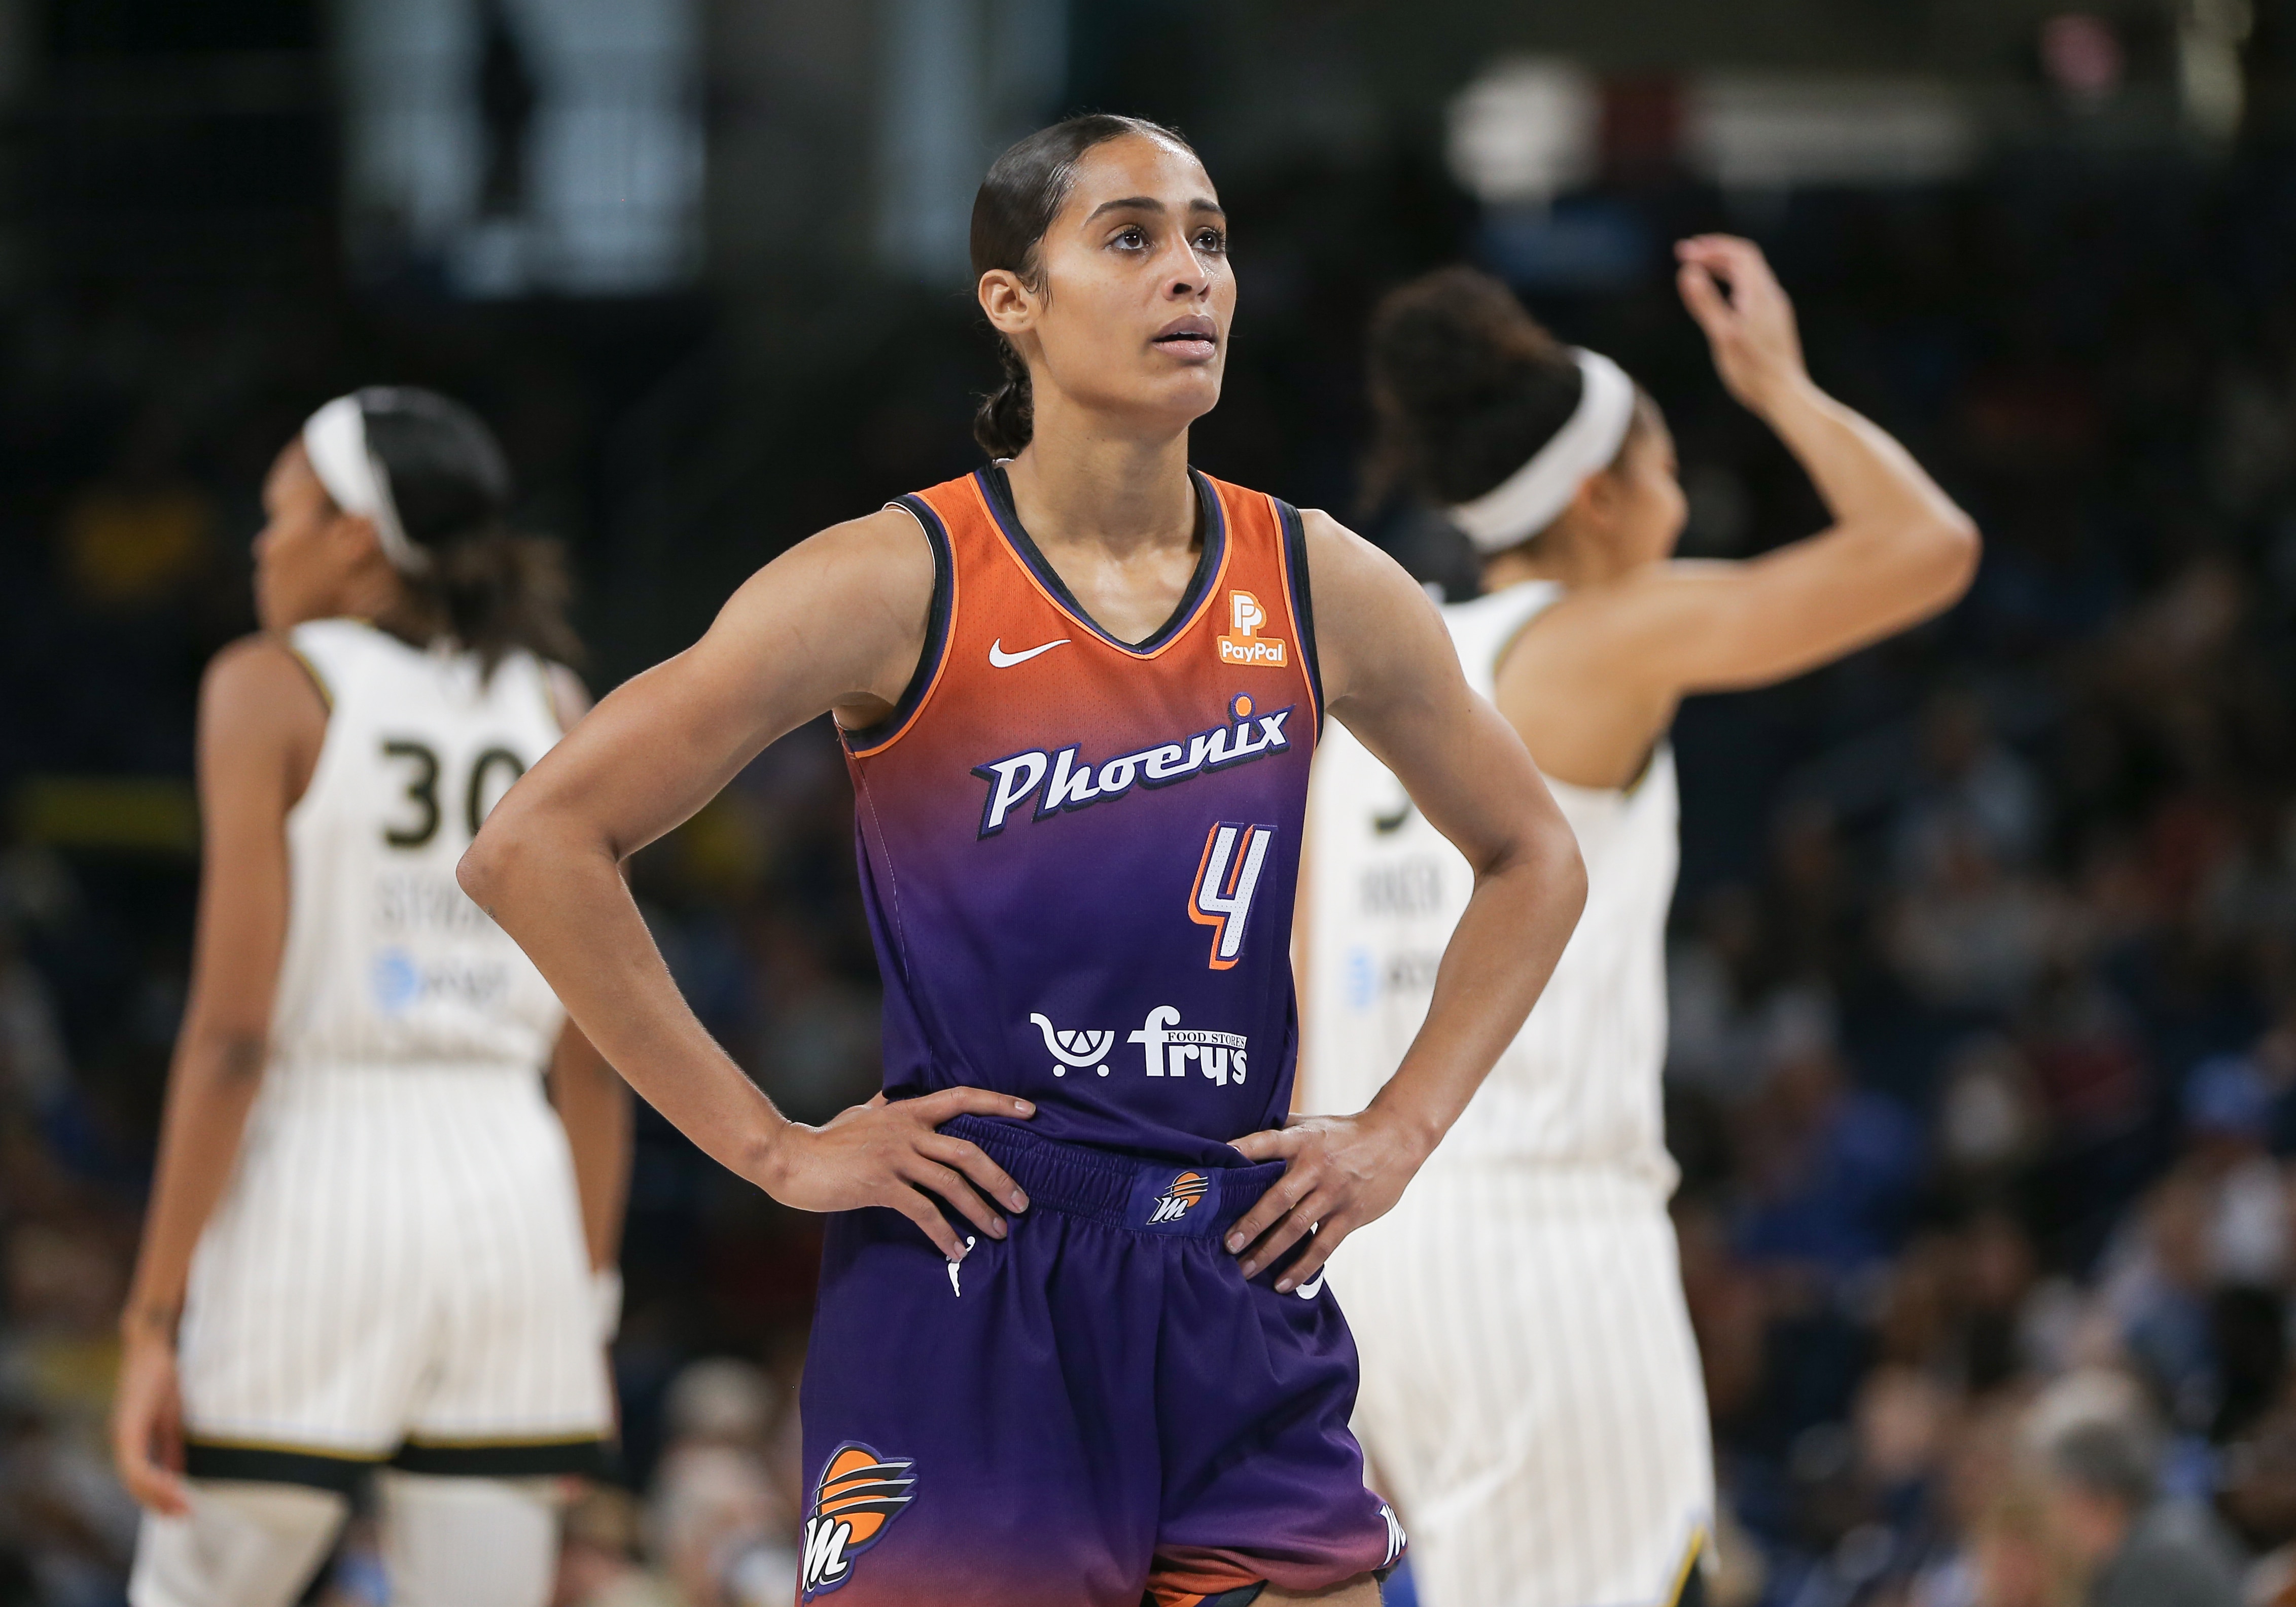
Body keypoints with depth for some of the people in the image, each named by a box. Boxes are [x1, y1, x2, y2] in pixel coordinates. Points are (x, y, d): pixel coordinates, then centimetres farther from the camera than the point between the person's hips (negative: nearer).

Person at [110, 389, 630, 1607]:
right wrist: (586, 1315, 17)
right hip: (507, 1199, 4)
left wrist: (152, 1323, -10)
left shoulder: (273, 692, -3)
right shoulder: (551, 708, 11)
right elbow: (597, 1051, 10)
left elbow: (231, 1031, -10)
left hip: (313, 1198, -4)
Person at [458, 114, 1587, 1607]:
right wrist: (772, 1147, -9)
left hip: (1243, 1298, 4)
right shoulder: (900, 586, -6)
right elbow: (535, 844, -8)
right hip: (969, 1300, -4)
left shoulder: (1321, 590, 5)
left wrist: (1403, 1131, 9)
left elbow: (1535, 861, 22)